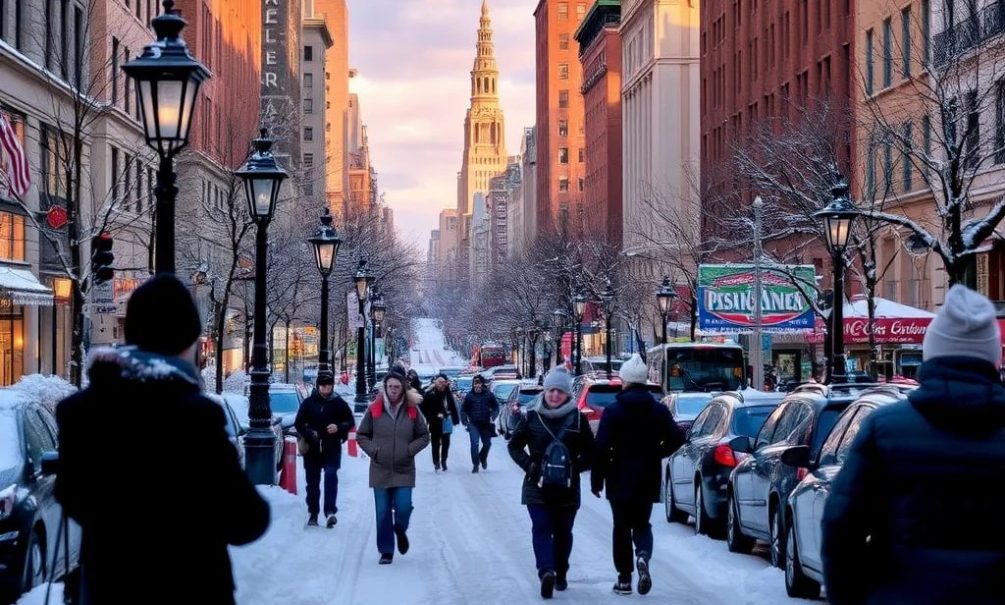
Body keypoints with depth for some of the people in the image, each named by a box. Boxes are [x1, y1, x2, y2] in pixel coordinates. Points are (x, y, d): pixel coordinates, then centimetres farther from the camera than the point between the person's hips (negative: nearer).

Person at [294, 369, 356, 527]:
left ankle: (330, 511, -22)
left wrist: (339, 427, -12)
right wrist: (309, 433, -13)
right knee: (312, 481, 8)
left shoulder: (339, 403, 3)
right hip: (312, 449, 1)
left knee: (331, 476, -18)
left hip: (332, 449, -1)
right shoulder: (308, 403, 3)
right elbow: (299, 423, 6)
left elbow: (350, 422, 8)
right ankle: (312, 513, 20)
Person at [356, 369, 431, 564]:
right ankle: (386, 551, 14)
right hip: (380, 470, 0)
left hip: (404, 470, 0)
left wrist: (410, 450, -5)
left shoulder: (412, 410, 0)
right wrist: (373, 451, -6)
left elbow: (424, 436, 9)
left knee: (403, 507, -8)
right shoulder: (374, 409, -1)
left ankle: (400, 530, 26)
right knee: (383, 512, 2)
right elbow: (361, 435, 8)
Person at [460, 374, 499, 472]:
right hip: (473, 424, -1)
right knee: (474, 443, -11)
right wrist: (464, 420, -7)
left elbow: (496, 407, 3)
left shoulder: (488, 394, -2)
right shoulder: (469, 395, 0)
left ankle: (483, 458, 41)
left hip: (486, 424, 1)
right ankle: (475, 465, -2)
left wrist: (492, 417, -13)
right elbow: (463, 409, 6)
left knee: (487, 443, 12)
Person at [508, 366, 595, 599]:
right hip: (537, 486, 0)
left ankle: (561, 574, 23)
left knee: (563, 532, 9)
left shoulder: (577, 419, 1)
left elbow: (589, 452, 6)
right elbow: (514, 446, 10)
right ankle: (547, 571, -27)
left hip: (567, 487, 1)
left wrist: (575, 467, -12)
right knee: (541, 528, -15)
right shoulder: (531, 418, 2)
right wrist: (529, 465, -6)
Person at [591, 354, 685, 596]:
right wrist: (656, 454, 10)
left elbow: (601, 448, -13)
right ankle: (643, 556, -16)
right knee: (642, 524, 15)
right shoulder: (659, 411, 1)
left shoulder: (613, 411, -9)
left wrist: (596, 480, -7)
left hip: (620, 479, -3)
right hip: (648, 480, 3)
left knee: (622, 527, 9)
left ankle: (625, 579, 8)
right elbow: (677, 437, -4)